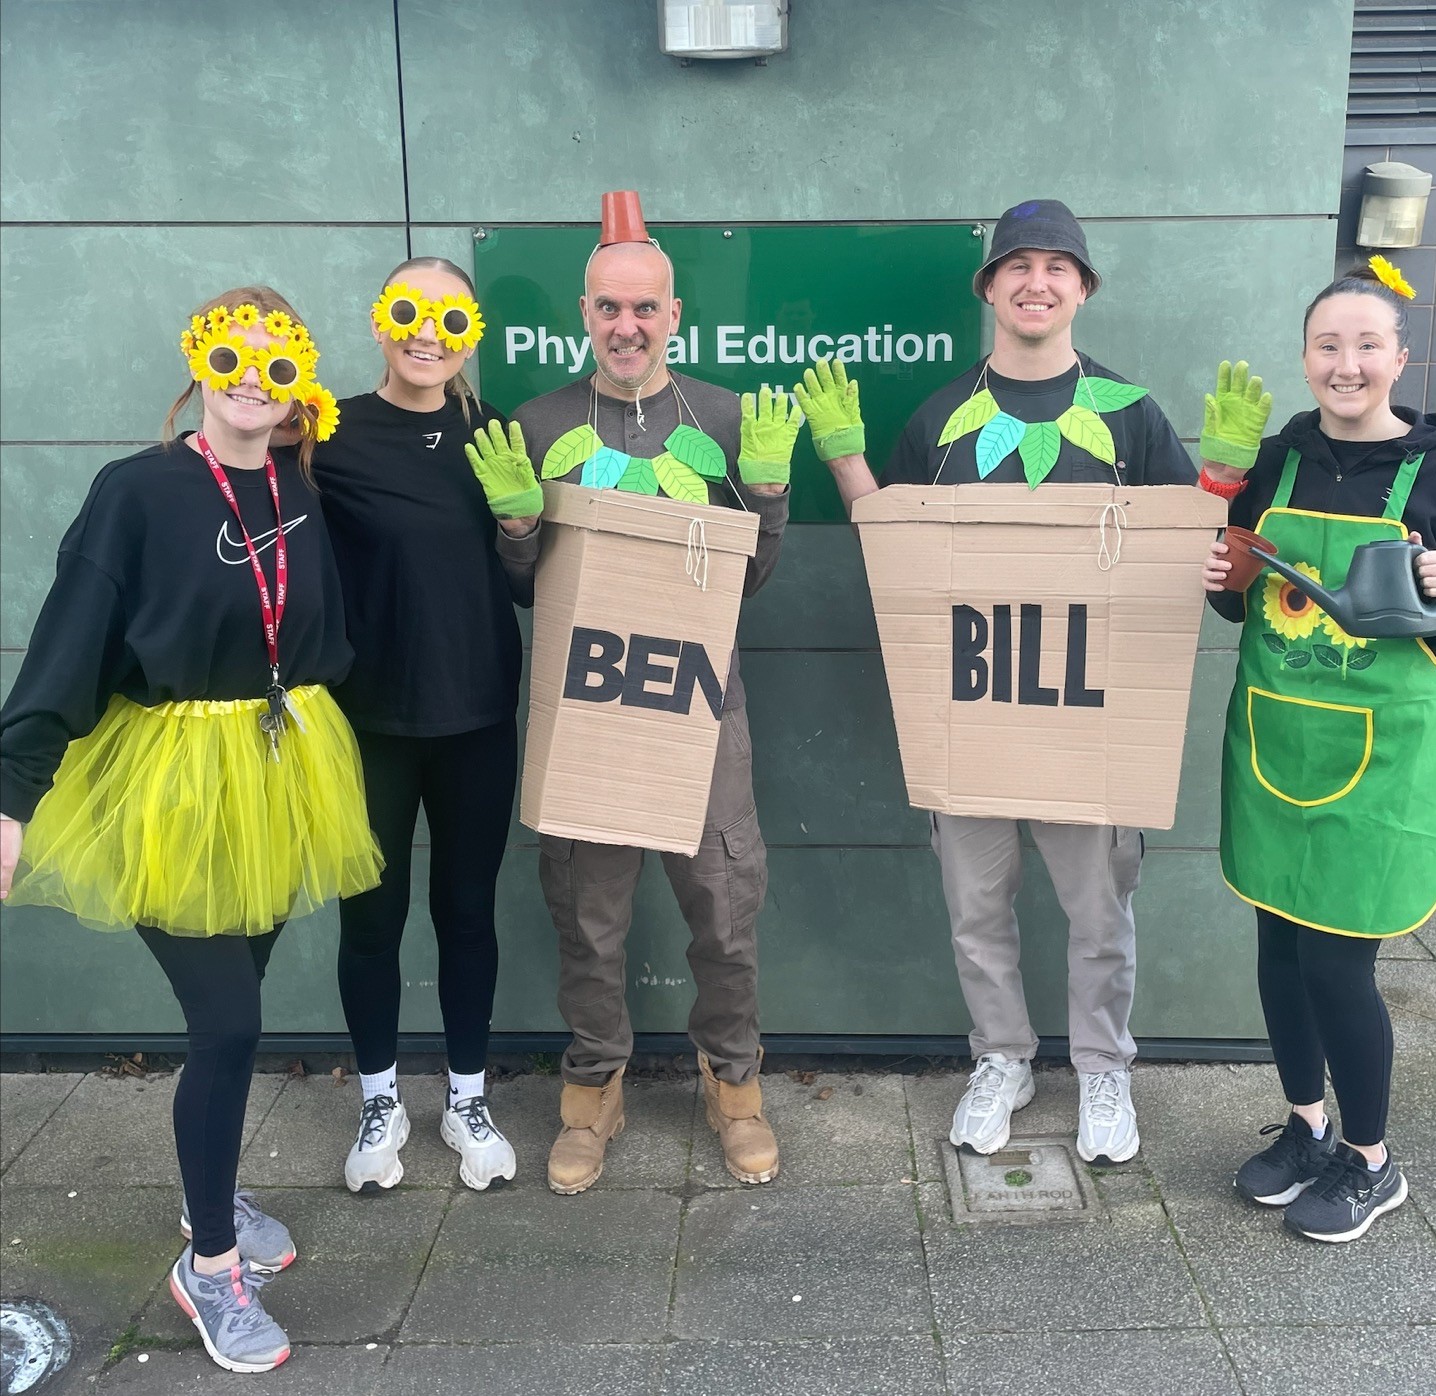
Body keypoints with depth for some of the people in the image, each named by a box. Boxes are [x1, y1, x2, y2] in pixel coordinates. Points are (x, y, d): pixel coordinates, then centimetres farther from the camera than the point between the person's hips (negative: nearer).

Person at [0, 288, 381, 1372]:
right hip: (171, 784, -5)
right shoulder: (138, 492, -13)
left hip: (280, 776, 5)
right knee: (228, 1024, -4)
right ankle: (209, 1265, 16)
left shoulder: (301, 488, 2)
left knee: (234, 1005, 16)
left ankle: (213, 1199, 39)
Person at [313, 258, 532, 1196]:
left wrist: (533, 536, -9)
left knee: (467, 909, 13)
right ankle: (381, 1103, 30)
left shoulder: (493, 433, 4)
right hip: (368, 718, -2)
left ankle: (468, 1100, 30)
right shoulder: (335, 436, -8)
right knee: (373, 915, 10)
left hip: (478, 717, 3)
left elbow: (533, 580, 9)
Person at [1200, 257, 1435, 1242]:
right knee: (1280, 941, 13)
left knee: (1337, 961, -1)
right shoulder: (1276, 456, 4)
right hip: (1272, 735, 4)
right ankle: (1307, 1126, 35)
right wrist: (1219, 577, -8)